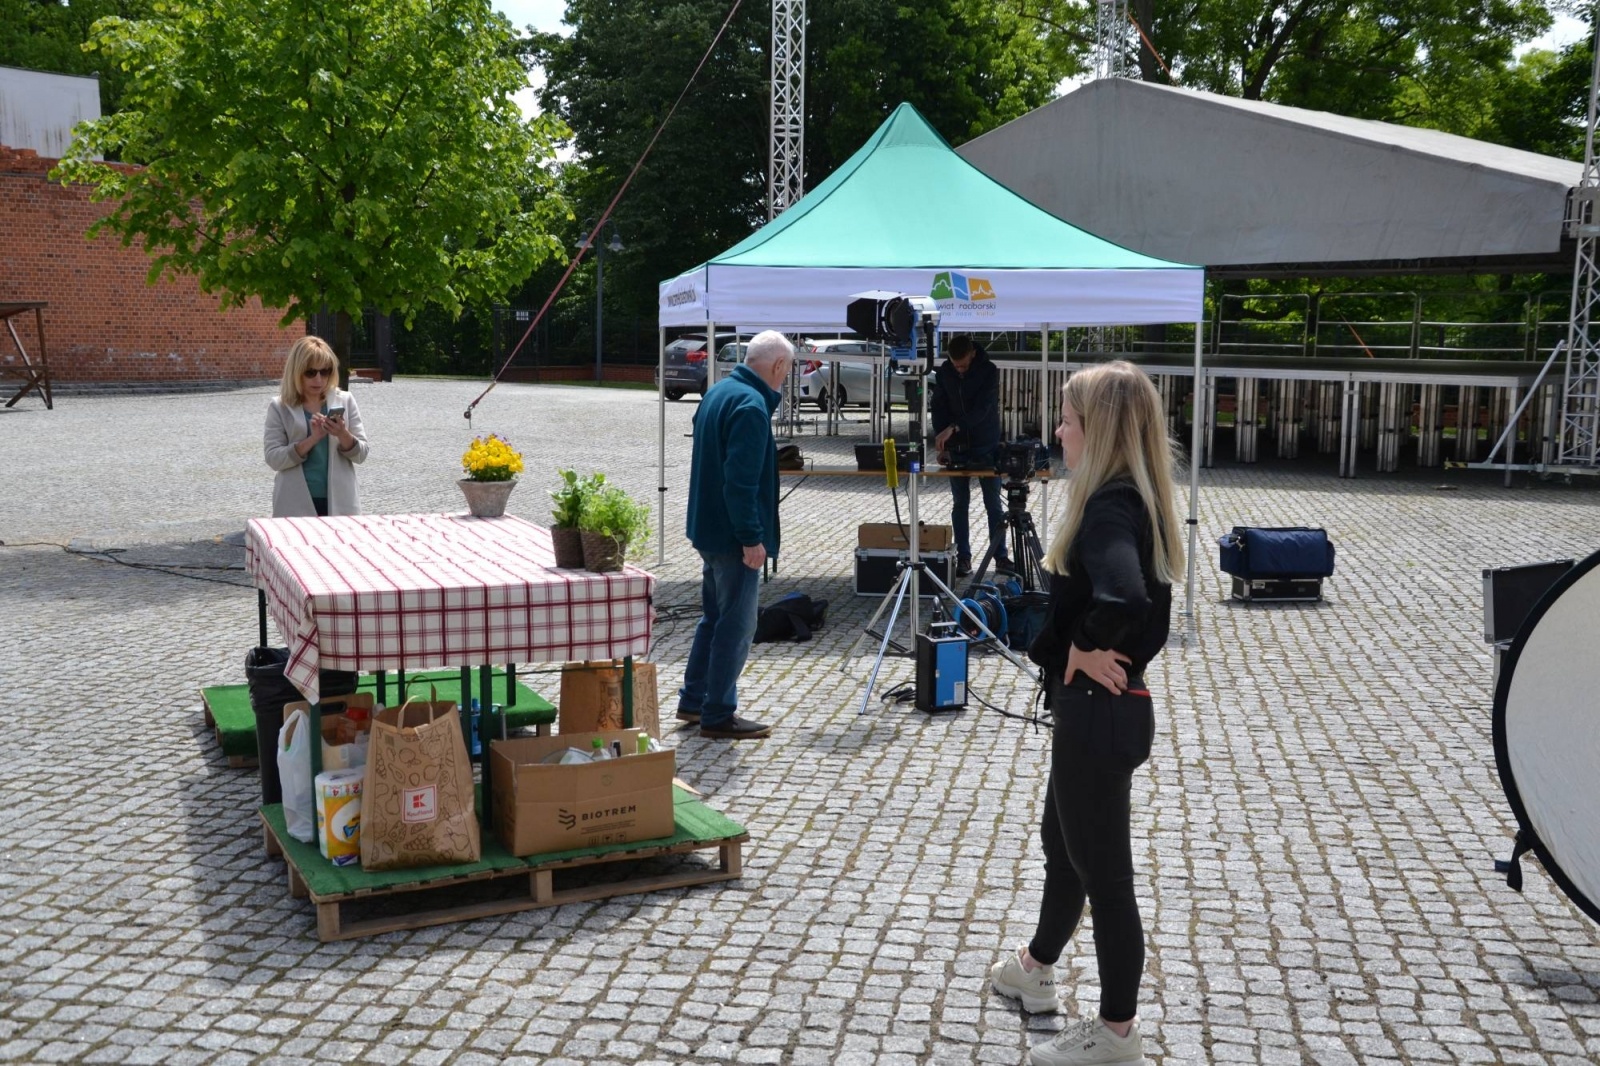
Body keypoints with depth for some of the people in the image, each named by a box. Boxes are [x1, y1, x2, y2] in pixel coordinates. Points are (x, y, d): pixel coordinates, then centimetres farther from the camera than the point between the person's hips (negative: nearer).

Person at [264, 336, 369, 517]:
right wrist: (312, 439, -20)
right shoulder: (280, 407, 1)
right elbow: (273, 458, -8)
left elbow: (361, 454, 3)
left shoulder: (345, 401, 5)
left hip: (340, 503, 1)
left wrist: (343, 435, -16)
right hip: (296, 505, -1)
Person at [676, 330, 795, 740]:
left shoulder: (719, 391, 11)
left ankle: (694, 701, 29)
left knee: (714, 618, 20)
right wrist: (752, 537, -23)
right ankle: (717, 716, 8)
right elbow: (741, 480, -26)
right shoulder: (751, 405, -20)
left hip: (708, 527, 10)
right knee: (736, 625, 0)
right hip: (734, 535, -10)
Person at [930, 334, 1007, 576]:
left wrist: (953, 428, -35)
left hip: (986, 447, -2)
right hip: (957, 446, 3)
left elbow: (981, 409, -24)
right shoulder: (943, 373, -3)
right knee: (960, 504, 4)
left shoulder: (989, 371, -14)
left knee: (993, 504, 4)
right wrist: (941, 443, -11)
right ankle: (963, 557, 9)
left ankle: (1000, 555, 12)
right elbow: (937, 408, 0)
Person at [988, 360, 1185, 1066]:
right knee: (1062, 842, 27)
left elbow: (1121, 598, -43)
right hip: (1101, 707, 10)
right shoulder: (1134, 501, 7)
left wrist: (1085, 648, -24)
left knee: (1102, 870, 4)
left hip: (1097, 712, -10)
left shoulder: (1108, 507, -24)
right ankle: (1036, 969, 48)